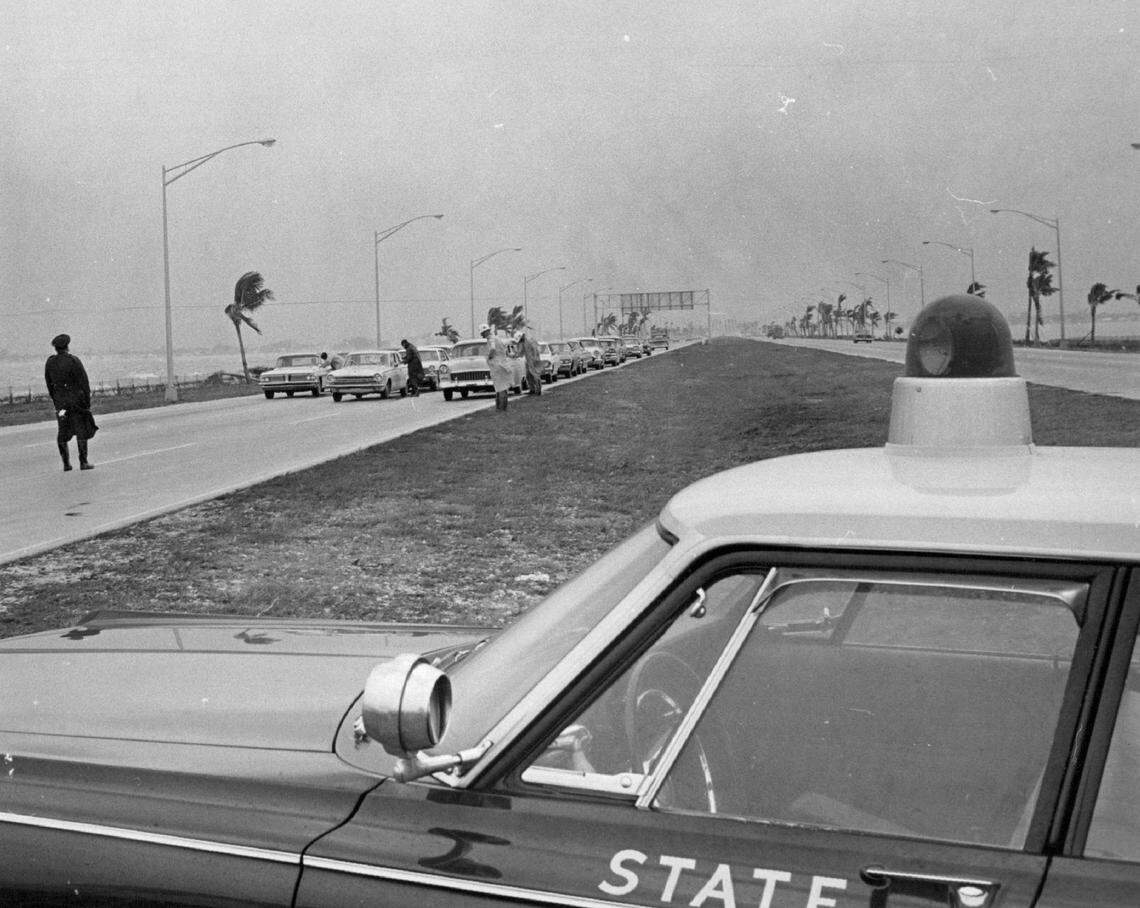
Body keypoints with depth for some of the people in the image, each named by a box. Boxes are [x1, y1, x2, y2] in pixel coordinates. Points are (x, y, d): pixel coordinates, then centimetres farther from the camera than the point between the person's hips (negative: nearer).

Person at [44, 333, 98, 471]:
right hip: (76, 400, -4)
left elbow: (49, 383, 7)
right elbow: (84, 382, -12)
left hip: (60, 401, 4)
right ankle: (83, 462, -1)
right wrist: (88, 401, -4)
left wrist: (55, 402, 16)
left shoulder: (49, 362, 1)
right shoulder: (74, 361, -13)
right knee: (81, 430, 1)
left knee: (63, 432, 13)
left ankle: (66, 463, 13)